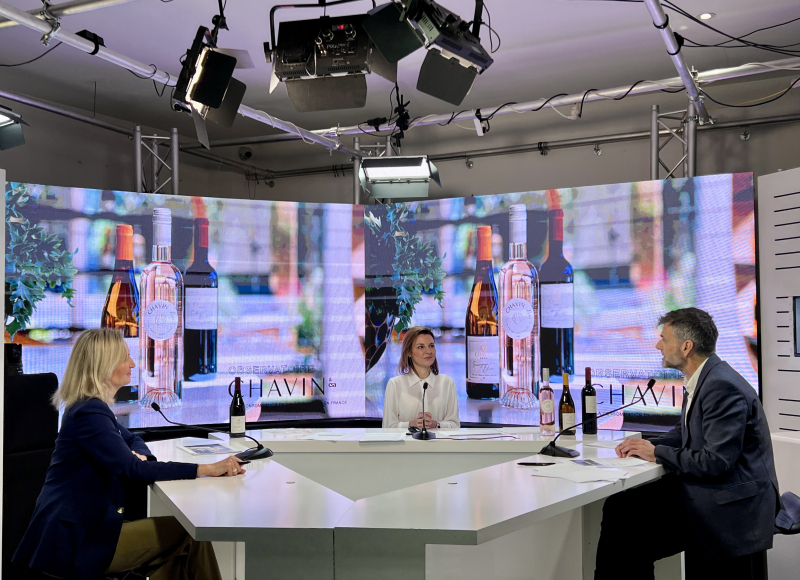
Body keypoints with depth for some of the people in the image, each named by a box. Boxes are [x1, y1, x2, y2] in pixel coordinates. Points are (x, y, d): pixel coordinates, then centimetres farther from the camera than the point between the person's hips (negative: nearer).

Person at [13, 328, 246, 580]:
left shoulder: (91, 406, 11)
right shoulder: (90, 413, -20)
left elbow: (132, 441, 23)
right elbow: (131, 469, -29)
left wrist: (139, 455, -3)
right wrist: (206, 469, -32)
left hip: (80, 526, 9)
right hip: (70, 539, -9)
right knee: (191, 535, -12)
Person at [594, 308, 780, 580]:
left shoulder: (723, 387, -21)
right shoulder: (703, 379, 9)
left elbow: (715, 462, -24)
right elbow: (685, 433, 20)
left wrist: (657, 453, -13)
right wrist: (649, 444, 1)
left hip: (732, 504, -9)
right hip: (708, 490, 9)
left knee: (623, 511, -18)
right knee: (619, 505, -5)